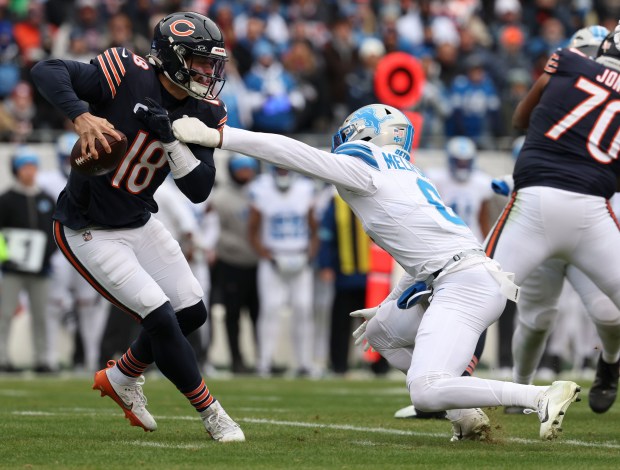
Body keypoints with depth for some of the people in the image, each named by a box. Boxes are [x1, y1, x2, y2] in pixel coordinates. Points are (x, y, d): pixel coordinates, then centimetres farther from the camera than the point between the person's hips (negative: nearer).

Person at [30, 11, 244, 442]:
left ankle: (121, 378, 33)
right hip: (88, 230, -7)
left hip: (139, 223, 7)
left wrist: (171, 138, -25)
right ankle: (212, 414, 6)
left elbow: (199, 190, -12)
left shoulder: (203, 113, -6)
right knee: (160, 318, -11)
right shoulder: (127, 77, -24)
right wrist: (82, 116, -44)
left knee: (193, 313, 10)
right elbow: (47, 71, -30)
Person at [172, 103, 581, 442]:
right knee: (382, 333, 26)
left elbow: (294, 153, -8)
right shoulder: (402, 178, 25)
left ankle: (544, 397, -20)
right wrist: (388, 307, 37)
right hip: (464, 279, 10)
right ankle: (467, 419, 12)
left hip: (466, 285, -10)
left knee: (426, 392, -20)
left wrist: (216, 137, -10)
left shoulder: (361, 171, -1)